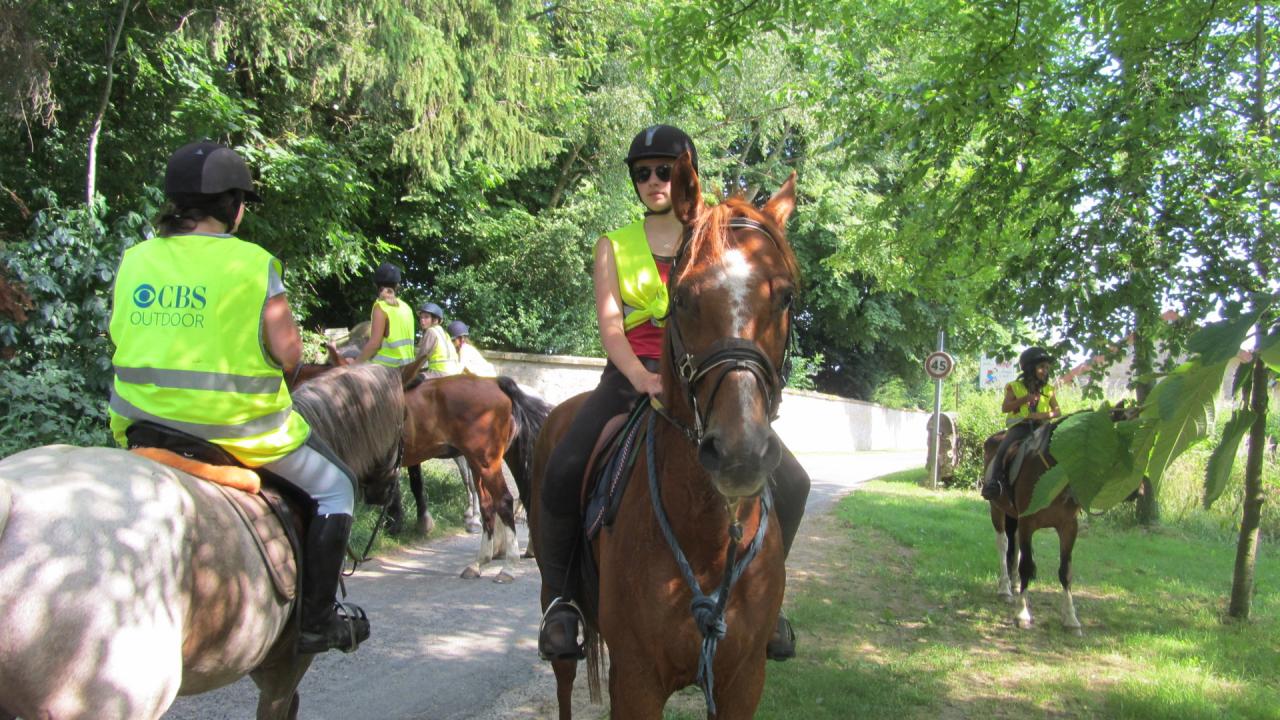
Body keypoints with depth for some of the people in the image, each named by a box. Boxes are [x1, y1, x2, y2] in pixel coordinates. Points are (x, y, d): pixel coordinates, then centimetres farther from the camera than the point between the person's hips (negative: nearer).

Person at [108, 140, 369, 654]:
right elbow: (287, 353, -12)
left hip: (141, 426, 5)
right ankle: (317, 619, 15)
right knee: (334, 488, 15)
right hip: (237, 428, -5)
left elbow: (122, 341, 9)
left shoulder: (133, 261, 4)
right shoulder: (253, 264, -11)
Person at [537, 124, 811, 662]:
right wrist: (642, 378, -23)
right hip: (631, 377, -1)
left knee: (790, 481, -16)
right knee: (564, 471, -28)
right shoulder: (614, 246, 11)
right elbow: (609, 323, -3)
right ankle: (563, 598, -7)